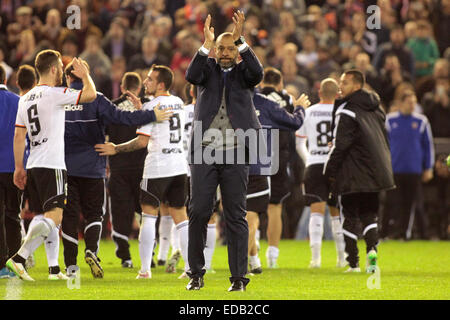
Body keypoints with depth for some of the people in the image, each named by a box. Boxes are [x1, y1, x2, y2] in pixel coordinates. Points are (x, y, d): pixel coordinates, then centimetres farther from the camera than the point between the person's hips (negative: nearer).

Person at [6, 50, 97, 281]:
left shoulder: (25, 99, 14)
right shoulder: (53, 94, -9)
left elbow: (19, 136, 15)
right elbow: (90, 95, -12)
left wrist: (19, 168, 19)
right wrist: (85, 75, 8)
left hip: (33, 165, 8)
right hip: (51, 166, -8)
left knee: (48, 217, 12)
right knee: (53, 217, -12)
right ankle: (18, 258, -24)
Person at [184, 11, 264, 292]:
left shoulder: (243, 72, 9)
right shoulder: (208, 68, 11)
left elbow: (257, 73, -13)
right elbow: (192, 76, -10)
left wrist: (240, 40, -18)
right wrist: (206, 45, -19)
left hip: (235, 154, -1)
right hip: (204, 152, 1)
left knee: (236, 216, 0)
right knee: (198, 211, -2)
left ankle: (239, 277, 2)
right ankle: (197, 273, 9)